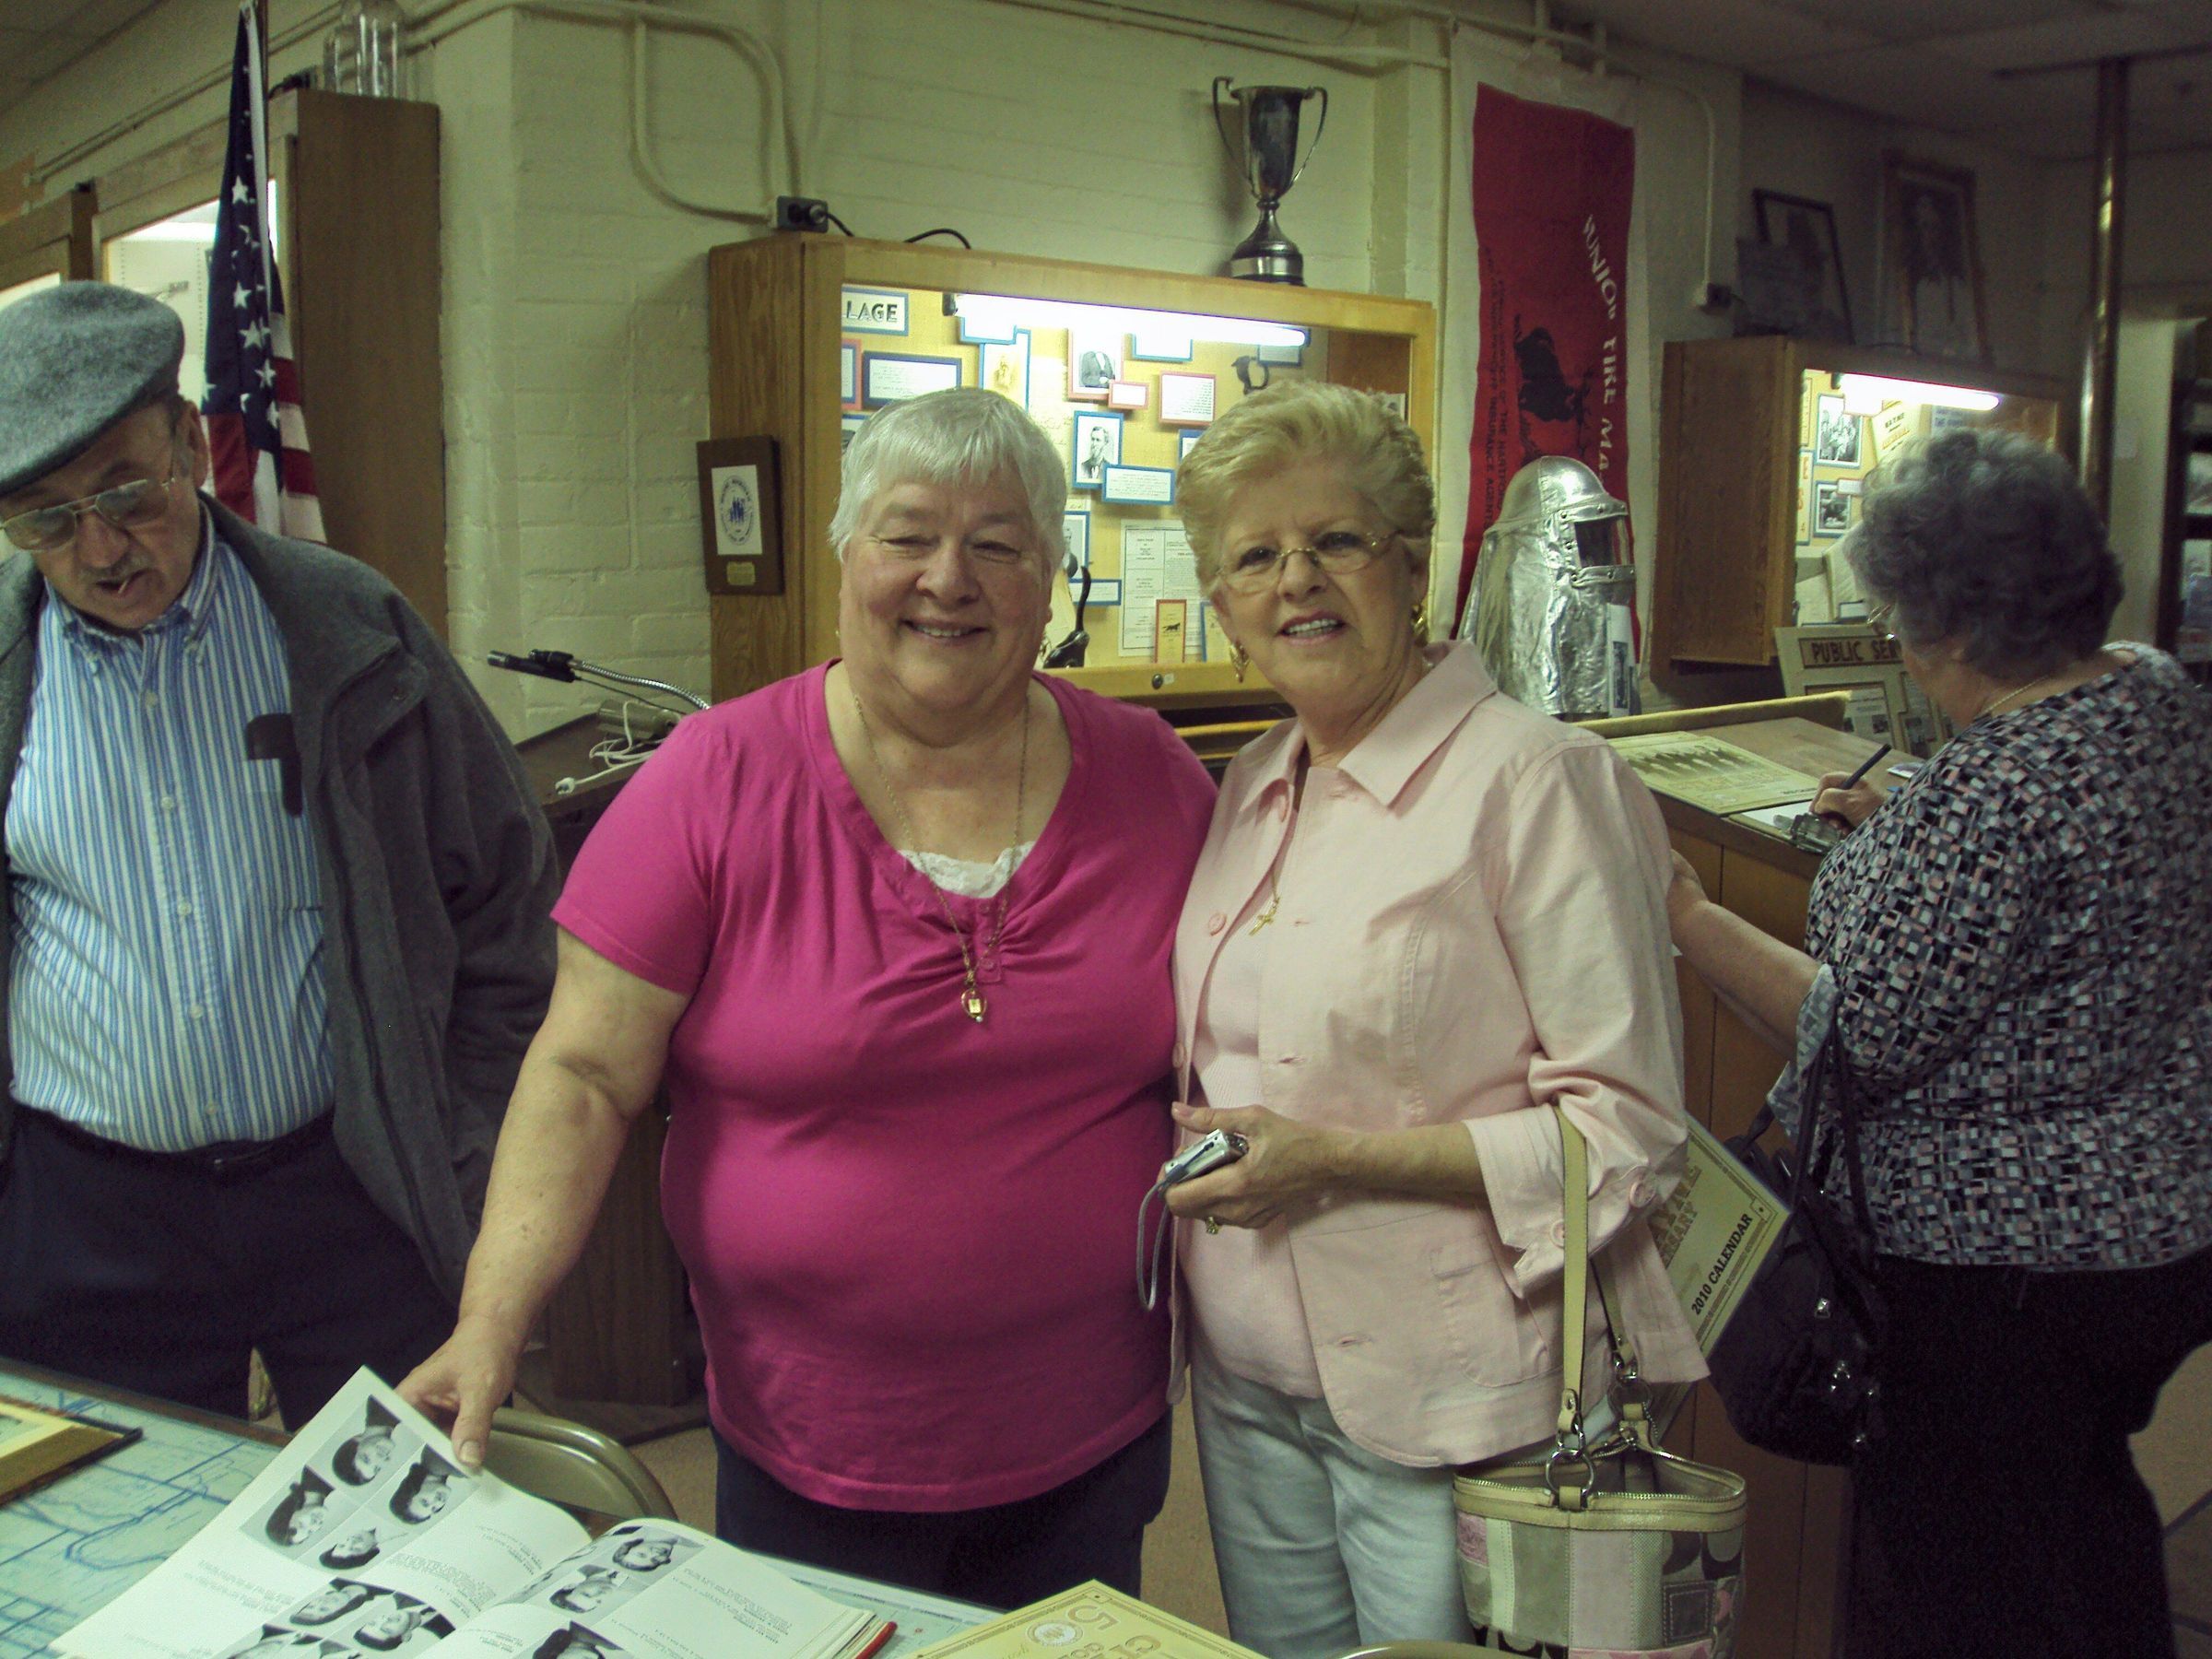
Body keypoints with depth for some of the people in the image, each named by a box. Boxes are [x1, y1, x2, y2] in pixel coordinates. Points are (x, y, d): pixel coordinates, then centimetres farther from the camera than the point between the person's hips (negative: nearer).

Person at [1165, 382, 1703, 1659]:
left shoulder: (1535, 778, -14)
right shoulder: (1256, 787, 9)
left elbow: (1629, 1126, -17)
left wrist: (1341, 1158, -21)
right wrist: (1202, 1145, 2)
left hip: (1451, 1406, -6)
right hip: (1252, 1380, 7)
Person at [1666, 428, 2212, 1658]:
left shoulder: (1991, 793, -28)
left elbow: (1862, 1035, -25)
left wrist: (1690, 919, -16)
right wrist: (1901, 835, 16)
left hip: (2005, 1265, -9)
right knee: (2090, 1507, 30)